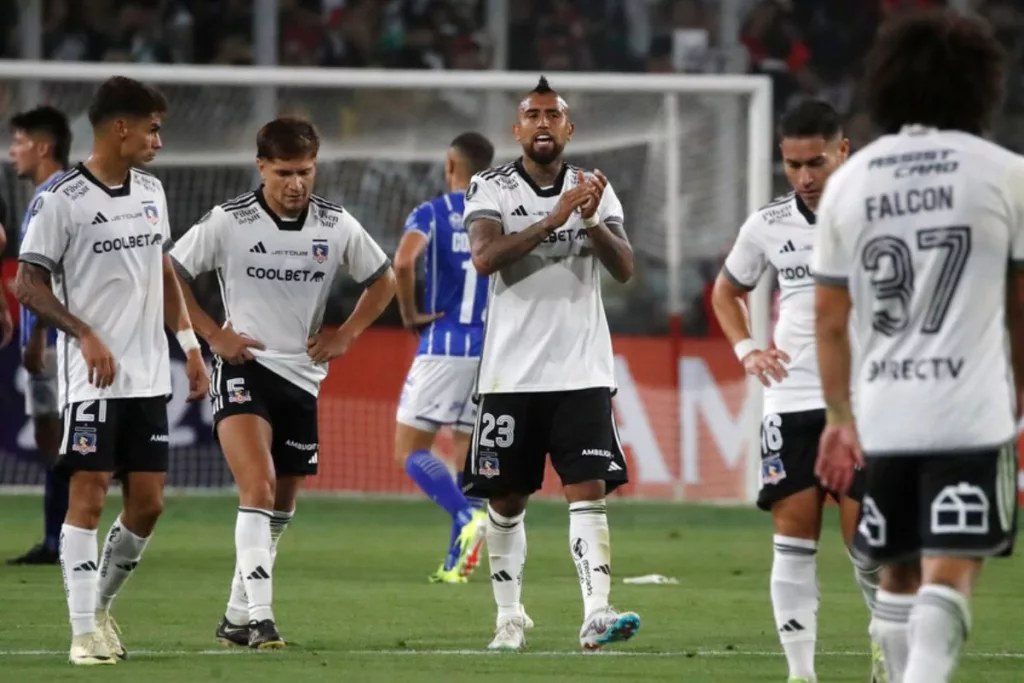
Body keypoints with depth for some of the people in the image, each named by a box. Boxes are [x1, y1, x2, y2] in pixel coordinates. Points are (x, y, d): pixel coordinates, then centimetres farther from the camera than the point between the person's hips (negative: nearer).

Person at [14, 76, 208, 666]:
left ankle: (102, 603, 25)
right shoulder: (62, 200, -9)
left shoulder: (151, 191, 12)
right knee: (88, 496, -8)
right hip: (92, 378, -7)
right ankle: (85, 632, -4)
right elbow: (29, 285, -9)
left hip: (149, 375, 7)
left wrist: (189, 342, 16)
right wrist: (86, 335, -19)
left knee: (148, 503, 5)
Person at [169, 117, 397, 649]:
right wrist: (211, 333, -6)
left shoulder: (337, 226, 1)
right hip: (243, 367, -5)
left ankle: (237, 616, 26)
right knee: (258, 486, -24)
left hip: (303, 375, 5)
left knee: (281, 505, 12)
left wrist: (346, 334, 4)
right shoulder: (228, 222, -8)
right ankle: (260, 616, -28)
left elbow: (382, 280, 16)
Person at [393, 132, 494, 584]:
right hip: (495, 350, 4)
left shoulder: (431, 214, -3)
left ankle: (467, 515, -22)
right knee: (468, 453, 12)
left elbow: (403, 261, -22)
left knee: (410, 450, 2)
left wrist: (410, 314, -9)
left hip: (444, 347, -4)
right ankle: (457, 562, 8)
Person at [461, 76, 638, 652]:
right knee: (505, 500, 7)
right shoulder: (492, 189, 1)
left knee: (588, 491, -11)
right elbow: (485, 257, -17)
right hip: (511, 371, 0)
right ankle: (510, 617, 21)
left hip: (582, 371, 0)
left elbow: (625, 269, -4)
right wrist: (552, 219, -26)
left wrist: (592, 220, -21)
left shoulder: (594, 190, 7)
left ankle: (596, 613, -20)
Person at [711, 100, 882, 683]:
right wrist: (745, 349, 5)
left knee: (867, 538, -4)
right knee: (794, 536, -3)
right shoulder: (768, 225, 5)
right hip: (792, 399, 3)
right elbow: (727, 291, 22)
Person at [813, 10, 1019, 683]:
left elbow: (829, 317, 13)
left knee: (899, 573, 17)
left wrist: (840, 417, 22)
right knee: (950, 573, -9)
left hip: (882, 410, 4)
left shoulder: (849, 181, 9)